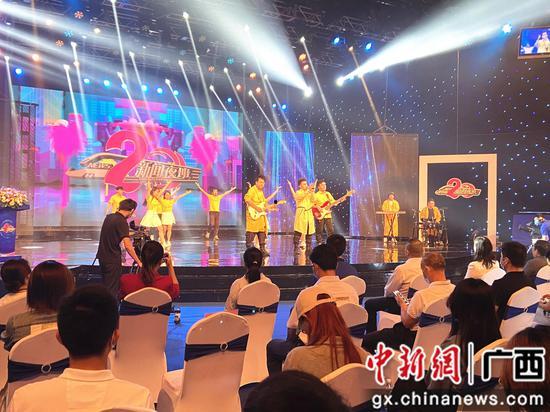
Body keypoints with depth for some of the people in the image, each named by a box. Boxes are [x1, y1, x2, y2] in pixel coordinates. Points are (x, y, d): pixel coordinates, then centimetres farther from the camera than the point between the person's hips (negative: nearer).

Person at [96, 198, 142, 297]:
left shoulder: (109, 217, 6)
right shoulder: (122, 222, -18)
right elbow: (127, 245, -26)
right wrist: (139, 262, -25)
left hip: (102, 257, 8)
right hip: (112, 259, -8)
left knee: (105, 286, 17)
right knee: (112, 290, -2)